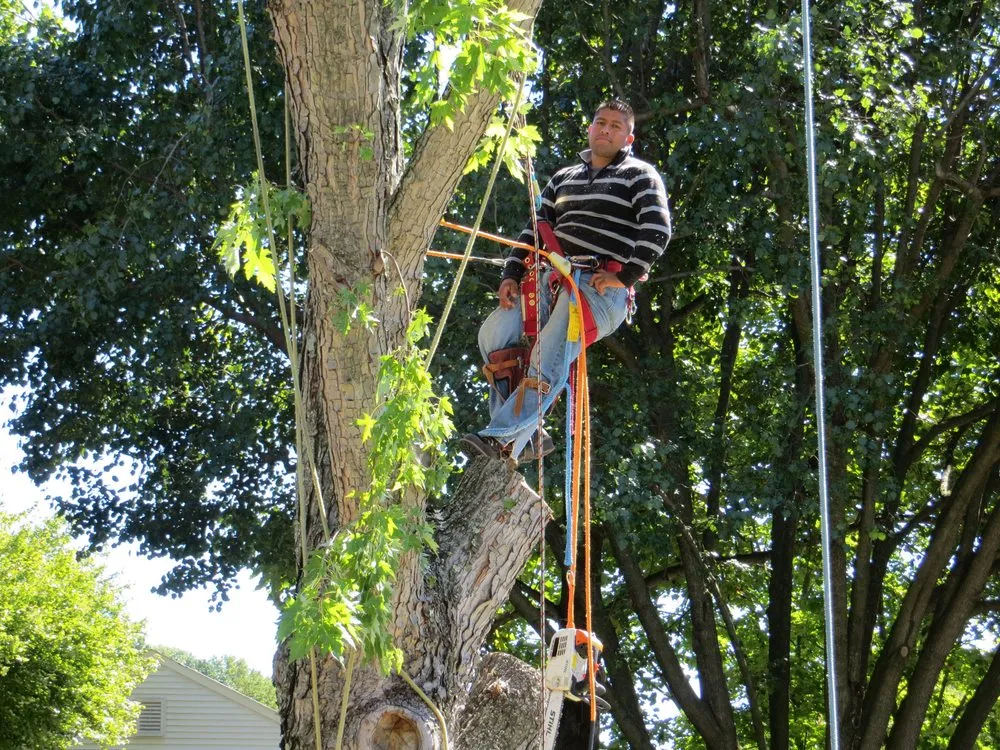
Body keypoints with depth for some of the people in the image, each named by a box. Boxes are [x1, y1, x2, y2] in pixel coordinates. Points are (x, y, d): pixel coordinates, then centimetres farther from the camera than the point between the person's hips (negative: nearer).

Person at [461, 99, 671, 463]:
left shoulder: (640, 176, 8)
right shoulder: (564, 178, 27)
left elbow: (657, 230, -6)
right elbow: (535, 228, 22)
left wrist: (624, 276, -15)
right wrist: (512, 274, 6)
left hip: (603, 287, -6)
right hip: (553, 279, 6)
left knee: (551, 354, -29)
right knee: (494, 333, -18)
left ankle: (504, 436, -36)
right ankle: (526, 434, -17)